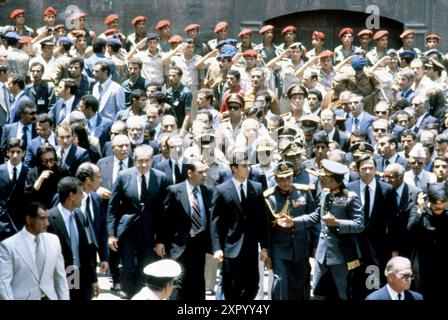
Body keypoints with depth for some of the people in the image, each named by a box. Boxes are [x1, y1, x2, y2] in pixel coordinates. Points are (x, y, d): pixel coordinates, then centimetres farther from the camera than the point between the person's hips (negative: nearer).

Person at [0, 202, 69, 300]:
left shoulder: (53, 240, 5)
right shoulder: (9, 245, -10)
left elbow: (60, 276, 11)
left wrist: (65, 299, 7)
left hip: (49, 297, 4)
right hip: (23, 298, -4)